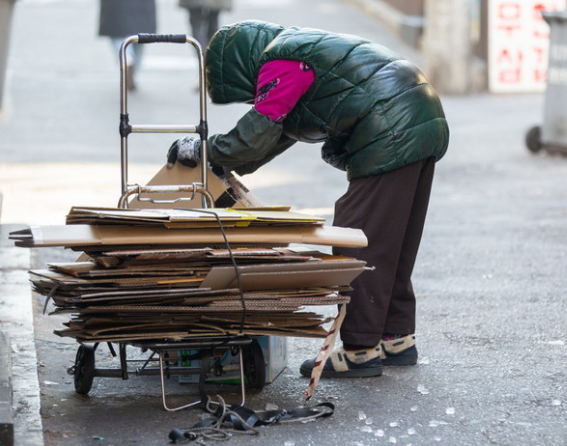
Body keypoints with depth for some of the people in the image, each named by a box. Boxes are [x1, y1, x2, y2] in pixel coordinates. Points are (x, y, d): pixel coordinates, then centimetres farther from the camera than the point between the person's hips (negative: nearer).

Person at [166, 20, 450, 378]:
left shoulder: (280, 63, -9)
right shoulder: (303, 46, 23)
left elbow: (255, 136, -9)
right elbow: (278, 133, 33)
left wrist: (201, 150, 6)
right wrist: (227, 169, 32)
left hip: (391, 140, -10)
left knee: (360, 244, -5)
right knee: (395, 245, 17)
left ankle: (361, 350, -3)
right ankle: (397, 338, 24)